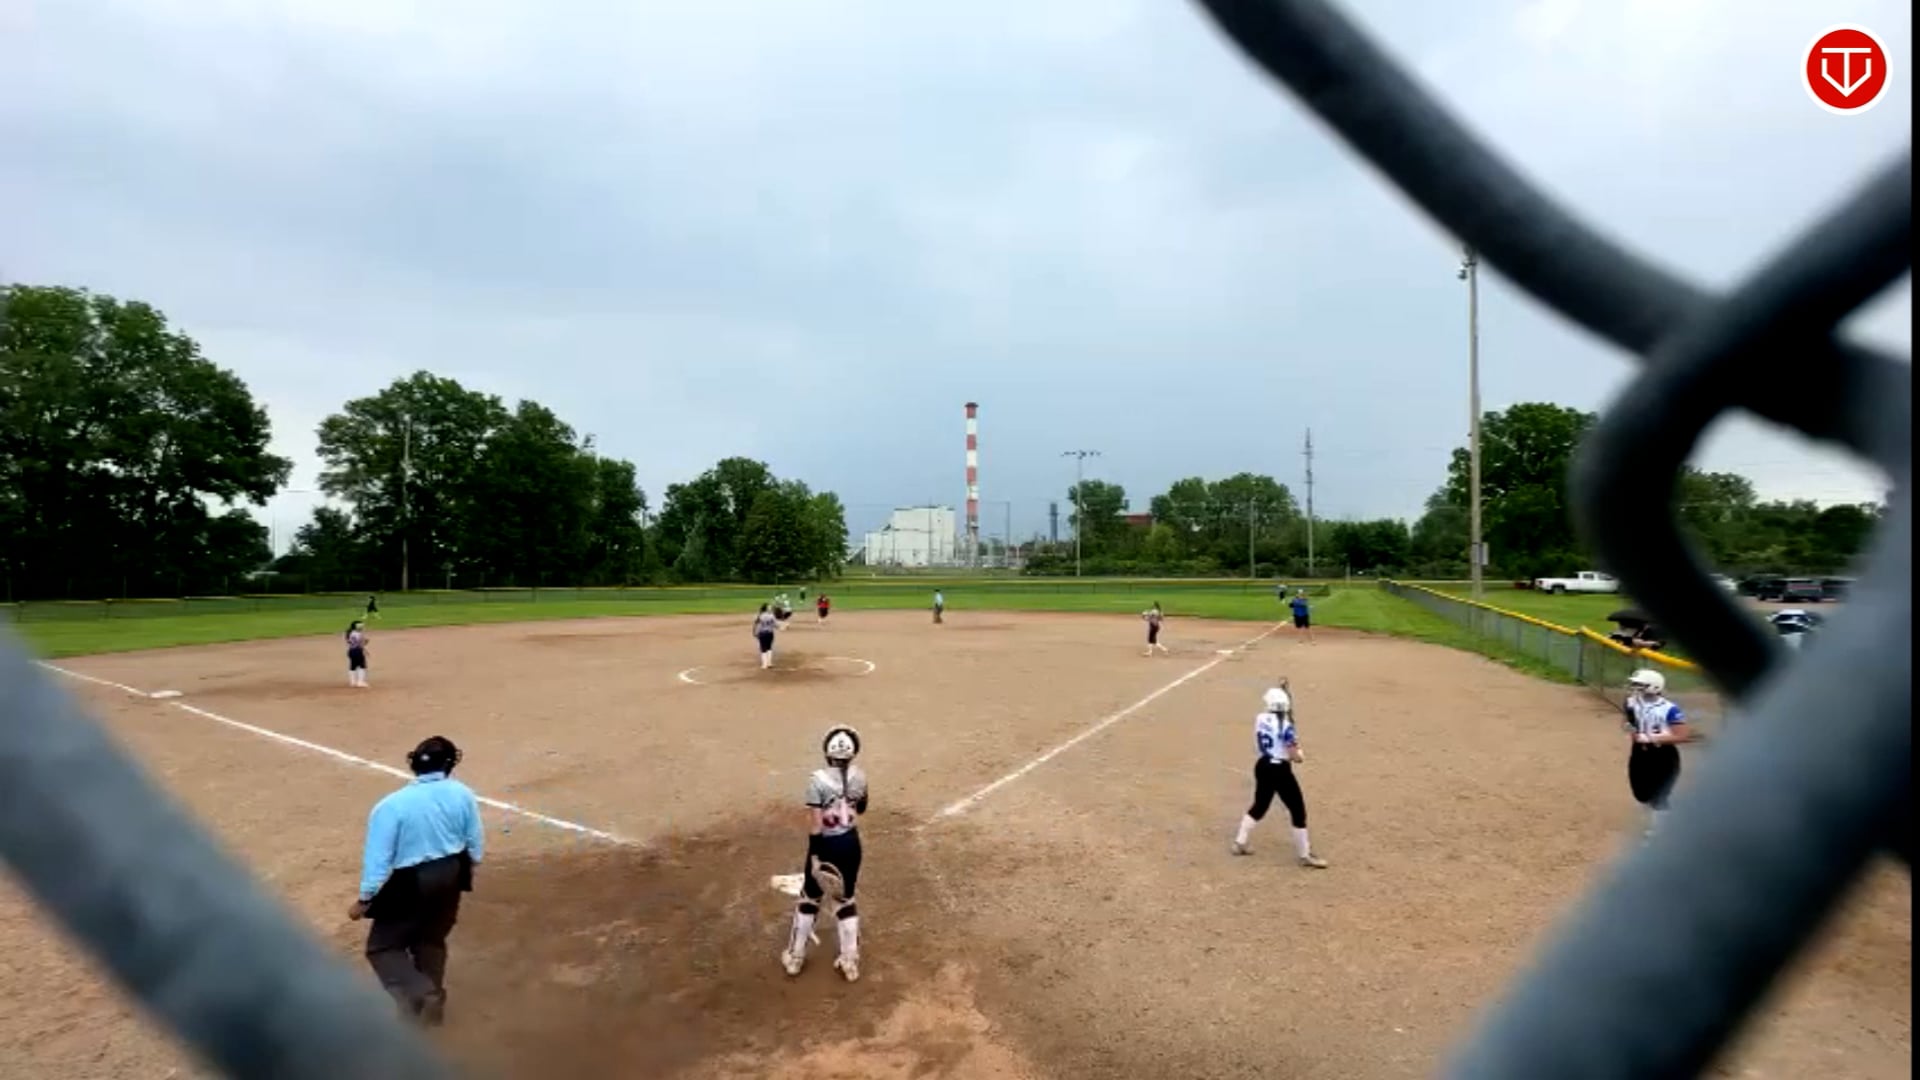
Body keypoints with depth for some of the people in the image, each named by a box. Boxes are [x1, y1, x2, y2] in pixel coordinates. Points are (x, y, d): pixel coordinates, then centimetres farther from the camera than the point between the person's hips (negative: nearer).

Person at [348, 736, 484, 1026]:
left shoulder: (391, 805, -20)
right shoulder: (463, 794, -9)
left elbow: (378, 859, -16)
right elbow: (476, 847, 1)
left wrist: (364, 899, -4)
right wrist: (463, 870, 20)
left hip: (410, 883, -4)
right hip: (450, 874, 4)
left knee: (383, 946, 13)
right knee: (431, 940, 24)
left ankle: (419, 996, -8)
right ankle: (432, 1003, 31)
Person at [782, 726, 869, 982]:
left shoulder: (818, 779, -20)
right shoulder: (859, 777, -6)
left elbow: (815, 823, -21)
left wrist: (814, 856, -16)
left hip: (826, 845, -3)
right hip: (851, 843, 4)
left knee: (810, 898, 17)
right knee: (846, 900, 18)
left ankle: (795, 957, 30)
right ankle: (850, 962, 24)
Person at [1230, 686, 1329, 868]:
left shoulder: (1259, 719, -2)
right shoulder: (1285, 726, -19)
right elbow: (1296, 757, -16)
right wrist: (1301, 757, 6)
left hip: (1262, 766, 7)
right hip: (1280, 770, -7)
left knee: (1259, 805, 23)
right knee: (1298, 811, 7)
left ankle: (1239, 843, 28)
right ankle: (1305, 856, 14)